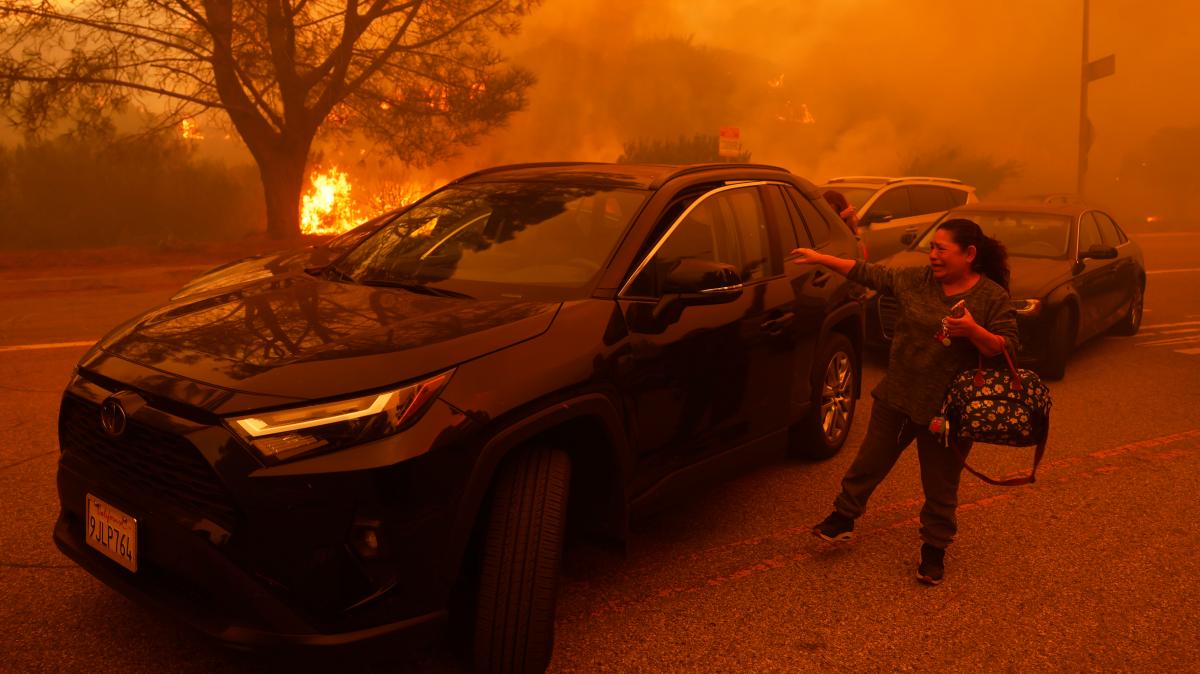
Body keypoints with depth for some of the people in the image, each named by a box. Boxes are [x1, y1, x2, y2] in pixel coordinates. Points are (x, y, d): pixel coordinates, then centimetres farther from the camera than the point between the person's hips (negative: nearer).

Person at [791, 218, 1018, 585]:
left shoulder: (993, 297, -9)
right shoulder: (916, 279, 0)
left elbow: (1008, 349, -11)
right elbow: (869, 274, 6)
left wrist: (973, 330, -29)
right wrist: (820, 258, 3)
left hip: (947, 408, -3)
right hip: (897, 395, 4)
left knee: (940, 486, 9)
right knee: (870, 460, 15)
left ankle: (934, 549, 28)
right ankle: (844, 517, 33)